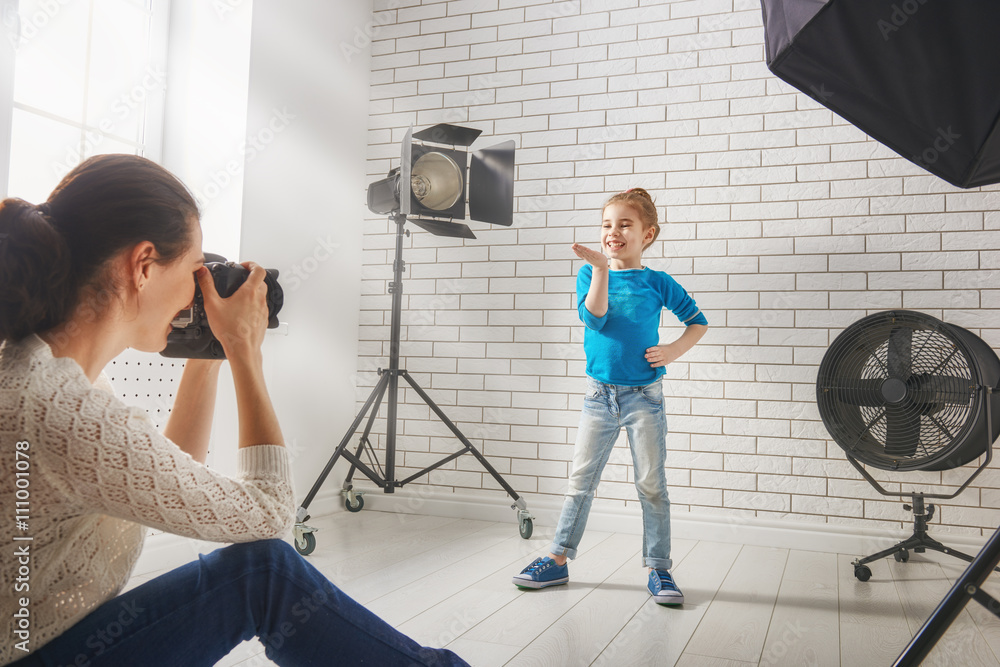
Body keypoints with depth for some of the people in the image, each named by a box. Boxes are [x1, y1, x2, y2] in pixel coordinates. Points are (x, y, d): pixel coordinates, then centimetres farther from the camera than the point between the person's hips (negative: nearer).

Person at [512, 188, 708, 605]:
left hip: (644, 396, -1)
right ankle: (558, 560, 16)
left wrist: (674, 350, -8)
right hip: (599, 395, 1)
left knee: (652, 484, 3)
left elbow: (698, 321, 9)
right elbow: (594, 318, -16)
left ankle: (659, 569, 14)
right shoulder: (589, 274, 2)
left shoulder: (657, 283, 0)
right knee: (580, 480, 7)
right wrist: (601, 269, -25)